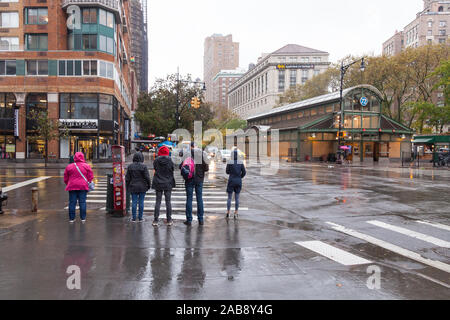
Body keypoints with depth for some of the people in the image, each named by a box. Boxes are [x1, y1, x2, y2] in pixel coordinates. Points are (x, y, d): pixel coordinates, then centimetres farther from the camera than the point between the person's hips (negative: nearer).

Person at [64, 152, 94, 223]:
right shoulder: (86, 166, 0)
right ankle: (83, 218, 5)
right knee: (82, 202, 3)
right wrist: (88, 183, 17)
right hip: (83, 186, -1)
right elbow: (91, 177, 1)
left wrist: (68, 184, 24)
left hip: (72, 187, 1)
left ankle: (72, 218, 8)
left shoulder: (69, 167, 4)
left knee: (72, 203, 6)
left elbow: (65, 179, 9)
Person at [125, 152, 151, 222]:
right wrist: (148, 185, 5)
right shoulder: (143, 166, -9)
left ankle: (133, 218, 9)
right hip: (142, 187, -2)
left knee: (134, 202, 5)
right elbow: (147, 177, -9)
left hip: (133, 187, 2)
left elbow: (127, 178, 3)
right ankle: (140, 218, 10)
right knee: (141, 202, 5)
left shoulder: (130, 166, -1)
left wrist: (127, 187, 12)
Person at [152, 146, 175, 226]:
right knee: (168, 201, 6)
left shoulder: (156, 161, -2)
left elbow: (154, 172, 3)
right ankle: (169, 220, 10)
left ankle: (155, 220, 5)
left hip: (158, 183, 1)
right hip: (168, 183, 0)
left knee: (158, 201, 5)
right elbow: (172, 172, 0)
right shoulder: (170, 160, -4)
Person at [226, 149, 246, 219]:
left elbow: (227, 172, 1)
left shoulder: (229, 162, -9)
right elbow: (244, 172, -1)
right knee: (237, 198, 9)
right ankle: (236, 214, 8)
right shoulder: (241, 162, -2)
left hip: (231, 181, -2)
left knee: (229, 198, 7)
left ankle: (228, 213, 5)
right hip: (239, 182, 2)